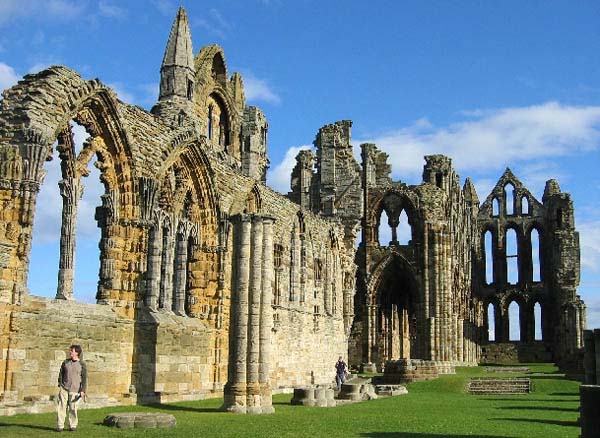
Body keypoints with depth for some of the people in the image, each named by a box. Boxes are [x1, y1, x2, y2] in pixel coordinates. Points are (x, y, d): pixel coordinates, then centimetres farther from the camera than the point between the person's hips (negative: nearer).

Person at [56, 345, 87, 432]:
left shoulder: (82, 364, -1)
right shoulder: (65, 362, 7)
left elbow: (84, 378, -1)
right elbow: (61, 374, 14)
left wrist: (83, 390, -6)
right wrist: (60, 385, 6)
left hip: (74, 390, -2)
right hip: (64, 388, 2)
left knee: (73, 408, 2)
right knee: (61, 406, -2)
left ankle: (73, 425, 15)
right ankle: (60, 426, 5)